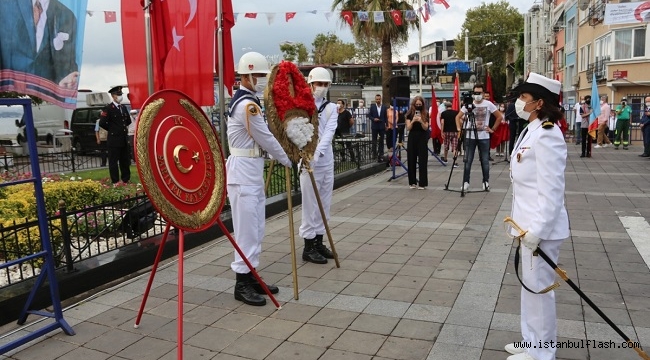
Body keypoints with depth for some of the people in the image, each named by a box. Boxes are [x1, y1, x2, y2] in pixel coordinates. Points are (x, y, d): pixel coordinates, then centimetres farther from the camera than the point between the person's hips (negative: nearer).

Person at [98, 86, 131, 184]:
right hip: (114, 139, -7)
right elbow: (102, 123, -14)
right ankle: (115, 181, 5)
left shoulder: (123, 107, 12)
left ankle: (126, 179, 22)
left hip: (124, 139, 7)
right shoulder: (108, 109, -9)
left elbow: (128, 120, 28)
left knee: (125, 160, 12)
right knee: (113, 161, 0)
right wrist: (112, 130, -3)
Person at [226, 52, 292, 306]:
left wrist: (282, 156, 13)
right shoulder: (247, 104, -17)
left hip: (252, 170, 11)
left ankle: (250, 276, 22)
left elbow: (261, 136, 19)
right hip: (243, 171, -11)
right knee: (246, 228, -5)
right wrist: (287, 160, -1)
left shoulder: (245, 101, 16)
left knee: (255, 228, 14)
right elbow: (266, 139, -14)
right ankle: (242, 284, 3)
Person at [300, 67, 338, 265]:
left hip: (327, 161, 5)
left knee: (324, 204, 11)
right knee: (310, 205, -2)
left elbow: (329, 133, -8)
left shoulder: (331, 108, 7)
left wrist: (317, 153, -25)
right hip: (308, 162, -5)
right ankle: (308, 248, 7)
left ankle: (319, 242, 23)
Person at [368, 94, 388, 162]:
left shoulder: (384, 107, 3)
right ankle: (374, 153, 11)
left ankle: (381, 153, 11)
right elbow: (369, 115, 2)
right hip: (374, 126, -1)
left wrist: (386, 124, 1)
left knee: (381, 140, 5)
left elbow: (386, 117, 5)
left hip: (382, 126, 1)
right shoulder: (372, 106, 1)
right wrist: (373, 119, -15)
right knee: (374, 140, 4)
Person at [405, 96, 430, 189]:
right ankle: (412, 182, 13)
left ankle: (422, 183, 0)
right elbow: (408, 128, -2)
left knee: (422, 161, -3)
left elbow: (426, 128, -5)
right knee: (411, 160, 3)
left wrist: (421, 121, -22)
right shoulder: (410, 114, 3)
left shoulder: (425, 114, 2)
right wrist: (413, 121, -20)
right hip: (412, 138, 1)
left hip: (422, 138, -1)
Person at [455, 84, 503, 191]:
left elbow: (500, 117, 3)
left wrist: (493, 129, -1)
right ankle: (466, 182, 9)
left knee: (485, 161, 6)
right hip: (470, 137, 1)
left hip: (484, 137, -1)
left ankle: (486, 182, 17)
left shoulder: (488, 104, -2)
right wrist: (460, 128, -2)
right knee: (468, 161, 2)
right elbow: (458, 117, 8)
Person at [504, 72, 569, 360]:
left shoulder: (547, 135, -20)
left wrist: (536, 230, -23)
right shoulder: (530, 131, 11)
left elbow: (551, 190, -23)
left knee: (538, 288, 3)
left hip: (542, 227, -10)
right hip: (530, 224, 10)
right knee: (530, 286, 19)